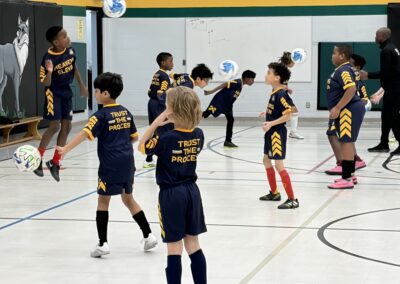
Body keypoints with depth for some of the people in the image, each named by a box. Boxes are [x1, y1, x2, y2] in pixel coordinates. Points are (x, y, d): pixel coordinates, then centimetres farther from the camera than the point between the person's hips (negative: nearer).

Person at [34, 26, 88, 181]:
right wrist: (49, 72, -40)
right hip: (54, 93, -6)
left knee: (66, 127, 5)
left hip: (67, 92, 6)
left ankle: (55, 163, 16)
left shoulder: (70, 50, -7)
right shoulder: (48, 57, -23)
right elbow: (45, 83, -20)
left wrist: (81, 85, 19)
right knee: (55, 126, -12)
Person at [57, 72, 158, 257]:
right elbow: (135, 137, 16)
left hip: (110, 165, -6)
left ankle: (103, 244, 1)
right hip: (127, 162, 6)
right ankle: (148, 235, 19)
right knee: (128, 198, 20)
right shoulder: (125, 112, 9)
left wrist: (65, 149, -31)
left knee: (103, 200, 4)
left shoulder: (102, 115, -11)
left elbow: (84, 134, -23)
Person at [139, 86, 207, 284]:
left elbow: (142, 147, -2)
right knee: (193, 246, 13)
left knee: (174, 248, -1)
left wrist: (155, 124, -9)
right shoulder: (198, 135, -3)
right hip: (192, 192, 5)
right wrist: (175, 123, 7)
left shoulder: (166, 138, -18)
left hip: (171, 194, -5)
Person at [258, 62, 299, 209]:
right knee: (266, 160, 21)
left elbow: (287, 115, -25)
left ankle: (292, 199, -10)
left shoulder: (281, 94, -20)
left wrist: (271, 123, -27)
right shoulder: (274, 93, 7)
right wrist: (267, 113, 15)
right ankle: (274, 193, 35)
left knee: (278, 165, -11)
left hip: (277, 133, -11)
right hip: (271, 133, 11)